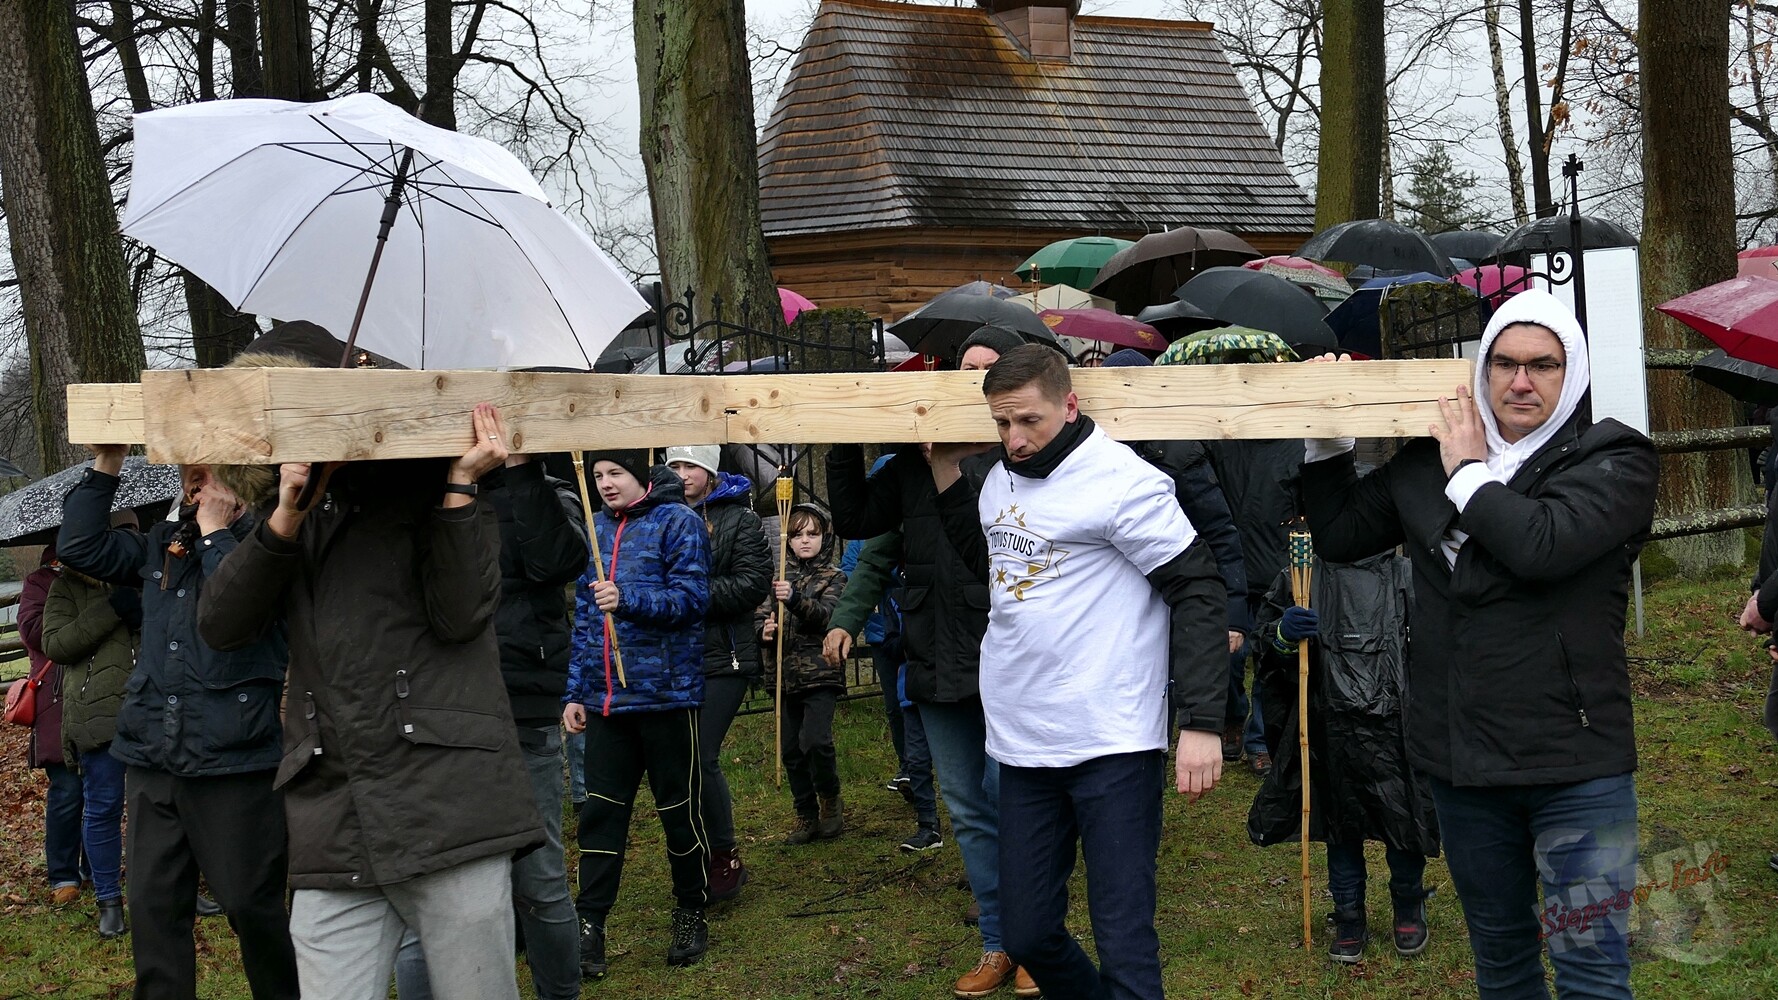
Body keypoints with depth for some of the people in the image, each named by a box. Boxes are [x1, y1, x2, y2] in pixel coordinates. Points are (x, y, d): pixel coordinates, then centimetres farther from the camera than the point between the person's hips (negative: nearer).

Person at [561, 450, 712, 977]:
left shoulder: (677, 522, -4)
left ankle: (691, 915, 20)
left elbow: (691, 597, -13)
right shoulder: (596, 529, 12)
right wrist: (575, 691, 11)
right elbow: (583, 615, 15)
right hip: (606, 695, 5)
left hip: (666, 690, -5)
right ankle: (589, 927, 6)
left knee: (679, 808, 5)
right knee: (601, 811, 4)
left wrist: (628, 600, -27)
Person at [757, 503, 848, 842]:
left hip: (820, 673, -5)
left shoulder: (834, 578, 2)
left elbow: (827, 615, -15)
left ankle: (831, 800, 5)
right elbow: (762, 616, 11)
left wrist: (796, 600, -32)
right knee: (791, 750, 6)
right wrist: (765, 632, -12)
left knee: (815, 741, -19)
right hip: (787, 674, 5)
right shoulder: (781, 578, 14)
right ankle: (807, 816, 20)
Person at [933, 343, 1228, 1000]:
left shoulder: (1120, 479, -12)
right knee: (1027, 934, 13)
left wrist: (1202, 723, -18)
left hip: (1111, 747, -7)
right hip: (1023, 746, 8)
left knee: (1124, 943, -6)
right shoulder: (997, 476, 11)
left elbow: (1201, 593, -12)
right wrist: (946, 467, 17)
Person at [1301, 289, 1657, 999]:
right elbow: (1339, 534, 17)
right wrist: (1325, 440, 7)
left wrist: (1471, 475, -11)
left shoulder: (1611, 460, -8)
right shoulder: (1428, 461, 7)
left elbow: (1543, 544, -26)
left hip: (1576, 762, -5)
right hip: (1463, 757, 5)